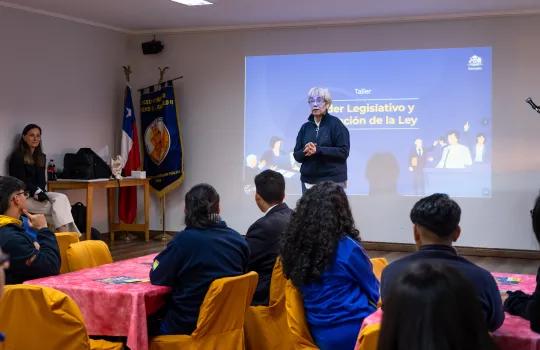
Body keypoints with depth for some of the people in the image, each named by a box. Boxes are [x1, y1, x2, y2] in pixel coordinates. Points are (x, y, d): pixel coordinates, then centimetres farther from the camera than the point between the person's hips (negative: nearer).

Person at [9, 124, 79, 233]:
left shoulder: (41, 157, 16)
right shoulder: (17, 156, -5)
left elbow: (41, 179, 10)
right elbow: (20, 181, -11)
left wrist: (40, 191, -13)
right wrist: (36, 192, -25)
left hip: (38, 194, 6)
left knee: (62, 198, -25)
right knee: (58, 207, -27)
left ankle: (64, 233, -36)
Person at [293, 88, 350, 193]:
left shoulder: (335, 124, -2)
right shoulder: (305, 127, 12)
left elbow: (343, 152, -9)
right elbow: (297, 155, 11)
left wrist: (318, 150, -18)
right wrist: (305, 151, -12)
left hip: (333, 180, -4)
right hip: (308, 180, 4)